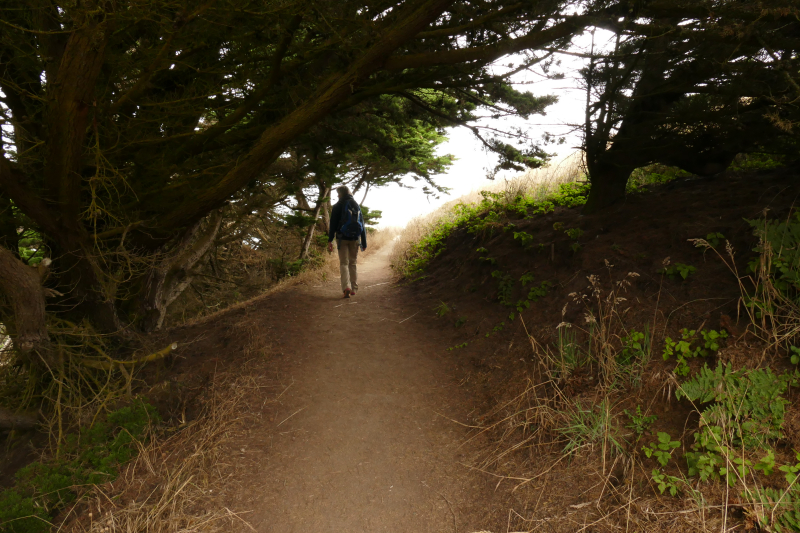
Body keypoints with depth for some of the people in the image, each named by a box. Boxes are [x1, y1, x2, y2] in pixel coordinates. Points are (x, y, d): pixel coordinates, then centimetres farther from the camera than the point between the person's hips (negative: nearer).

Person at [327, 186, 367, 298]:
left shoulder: (338, 206, -3)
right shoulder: (357, 206, 10)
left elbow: (333, 224, -7)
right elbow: (362, 225, 9)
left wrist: (330, 240, -7)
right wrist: (364, 242, 10)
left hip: (342, 238, -3)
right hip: (354, 239, 3)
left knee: (344, 263, -2)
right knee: (353, 263, 13)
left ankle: (346, 287, -20)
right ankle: (354, 288, 14)